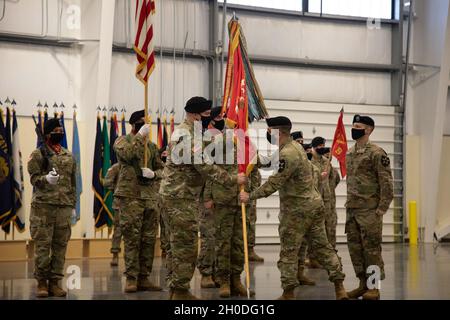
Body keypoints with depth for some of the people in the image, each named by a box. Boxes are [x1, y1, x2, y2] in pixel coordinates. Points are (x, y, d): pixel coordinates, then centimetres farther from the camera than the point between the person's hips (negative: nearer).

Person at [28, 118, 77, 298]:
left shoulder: (68, 156, 16)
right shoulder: (38, 154, 2)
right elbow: (34, 178, -4)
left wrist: (73, 204, 15)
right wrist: (46, 179, -25)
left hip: (64, 206, 4)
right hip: (43, 205, -4)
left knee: (60, 245, 3)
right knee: (43, 245, -5)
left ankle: (55, 282, 10)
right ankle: (41, 282, 3)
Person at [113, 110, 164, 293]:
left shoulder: (151, 146, 17)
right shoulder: (123, 141, 2)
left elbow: (161, 168, 18)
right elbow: (127, 154, -20)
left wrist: (154, 174, -4)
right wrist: (140, 136, -16)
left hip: (149, 196, 6)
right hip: (129, 195, -6)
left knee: (148, 239, 5)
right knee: (131, 238, -7)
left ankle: (144, 278, 12)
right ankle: (131, 279, -3)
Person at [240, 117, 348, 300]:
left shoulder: (287, 154, -20)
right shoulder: (295, 146, 10)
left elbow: (274, 183, -20)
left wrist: (250, 197, -13)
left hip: (297, 209, -9)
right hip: (314, 204, 9)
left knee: (288, 251, 0)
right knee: (322, 246, 10)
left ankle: (288, 293, 3)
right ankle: (339, 288, 9)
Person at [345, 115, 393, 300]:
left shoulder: (376, 153, -10)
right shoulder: (349, 153, 13)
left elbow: (386, 183, -12)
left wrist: (381, 208, -16)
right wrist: (348, 204, 17)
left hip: (369, 210, -7)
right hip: (352, 209, 8)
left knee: (371, 247, -3)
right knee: (354, 247, 9)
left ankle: (374, 287, 4)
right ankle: (363, 283, 18)